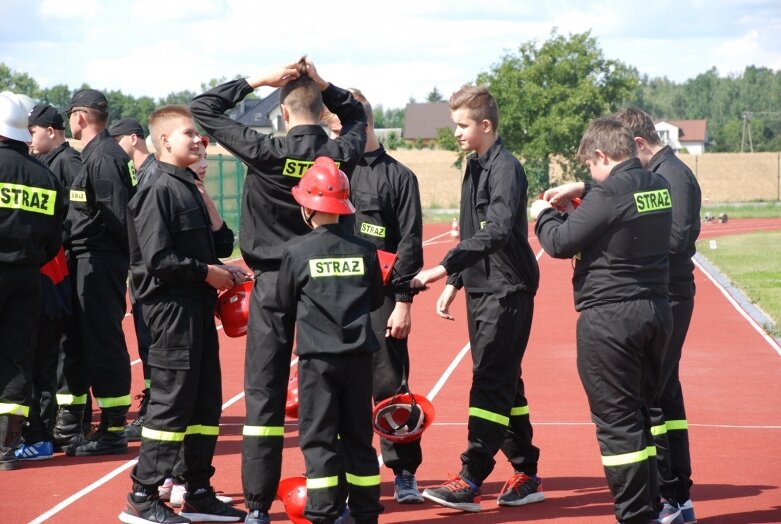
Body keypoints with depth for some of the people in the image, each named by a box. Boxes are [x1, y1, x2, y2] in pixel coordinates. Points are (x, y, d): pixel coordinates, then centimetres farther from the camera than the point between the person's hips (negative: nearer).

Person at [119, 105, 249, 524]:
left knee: (205, 402, 12)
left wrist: (221, 270, 6)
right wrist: (206, 272, -13)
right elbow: (158, 259, -20)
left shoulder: (188, 188, 15)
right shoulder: (159, 191, -13)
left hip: (197, 307, 9)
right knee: (171, 402, -6)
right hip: (172, 306, -9)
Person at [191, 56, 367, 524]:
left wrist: (260, 80, -2)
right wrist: (323, 84, 6)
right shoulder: (341, 153, -4)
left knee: (264, 391, 2)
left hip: (273, 283, -2)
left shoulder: (267, 152, -12)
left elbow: (203, 108, -3)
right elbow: (357, 116, 20)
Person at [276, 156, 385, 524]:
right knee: (358, 436, 12)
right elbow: (376, 300, 9)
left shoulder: (297, 252, -8)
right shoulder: (364, 250, -2)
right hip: (358, 355, 3)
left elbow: (285, 304, 3)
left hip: (317, 356, -3)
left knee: (319, 438, 4)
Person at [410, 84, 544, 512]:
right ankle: (526, 475, 18)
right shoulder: (475, 168, 15)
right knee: (505, 382, 11)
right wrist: (455, 282, 18)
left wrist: (445, 266, -34)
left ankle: (470, 481, -12)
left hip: (507, 290, -9)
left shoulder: (506, 169, -15)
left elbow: (496, 232, -28)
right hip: (481, 289, 9)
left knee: (490, 383, -10)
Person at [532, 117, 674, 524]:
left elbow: (560, 244, -13)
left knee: (616, 421, -2)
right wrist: (583, 191, 27)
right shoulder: (659, 186, 7)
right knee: (640, 415, 18)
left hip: (610, 319, -8)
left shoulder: (609, 193, -17)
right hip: (656, 311, 8)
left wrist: (543, 214, 6)